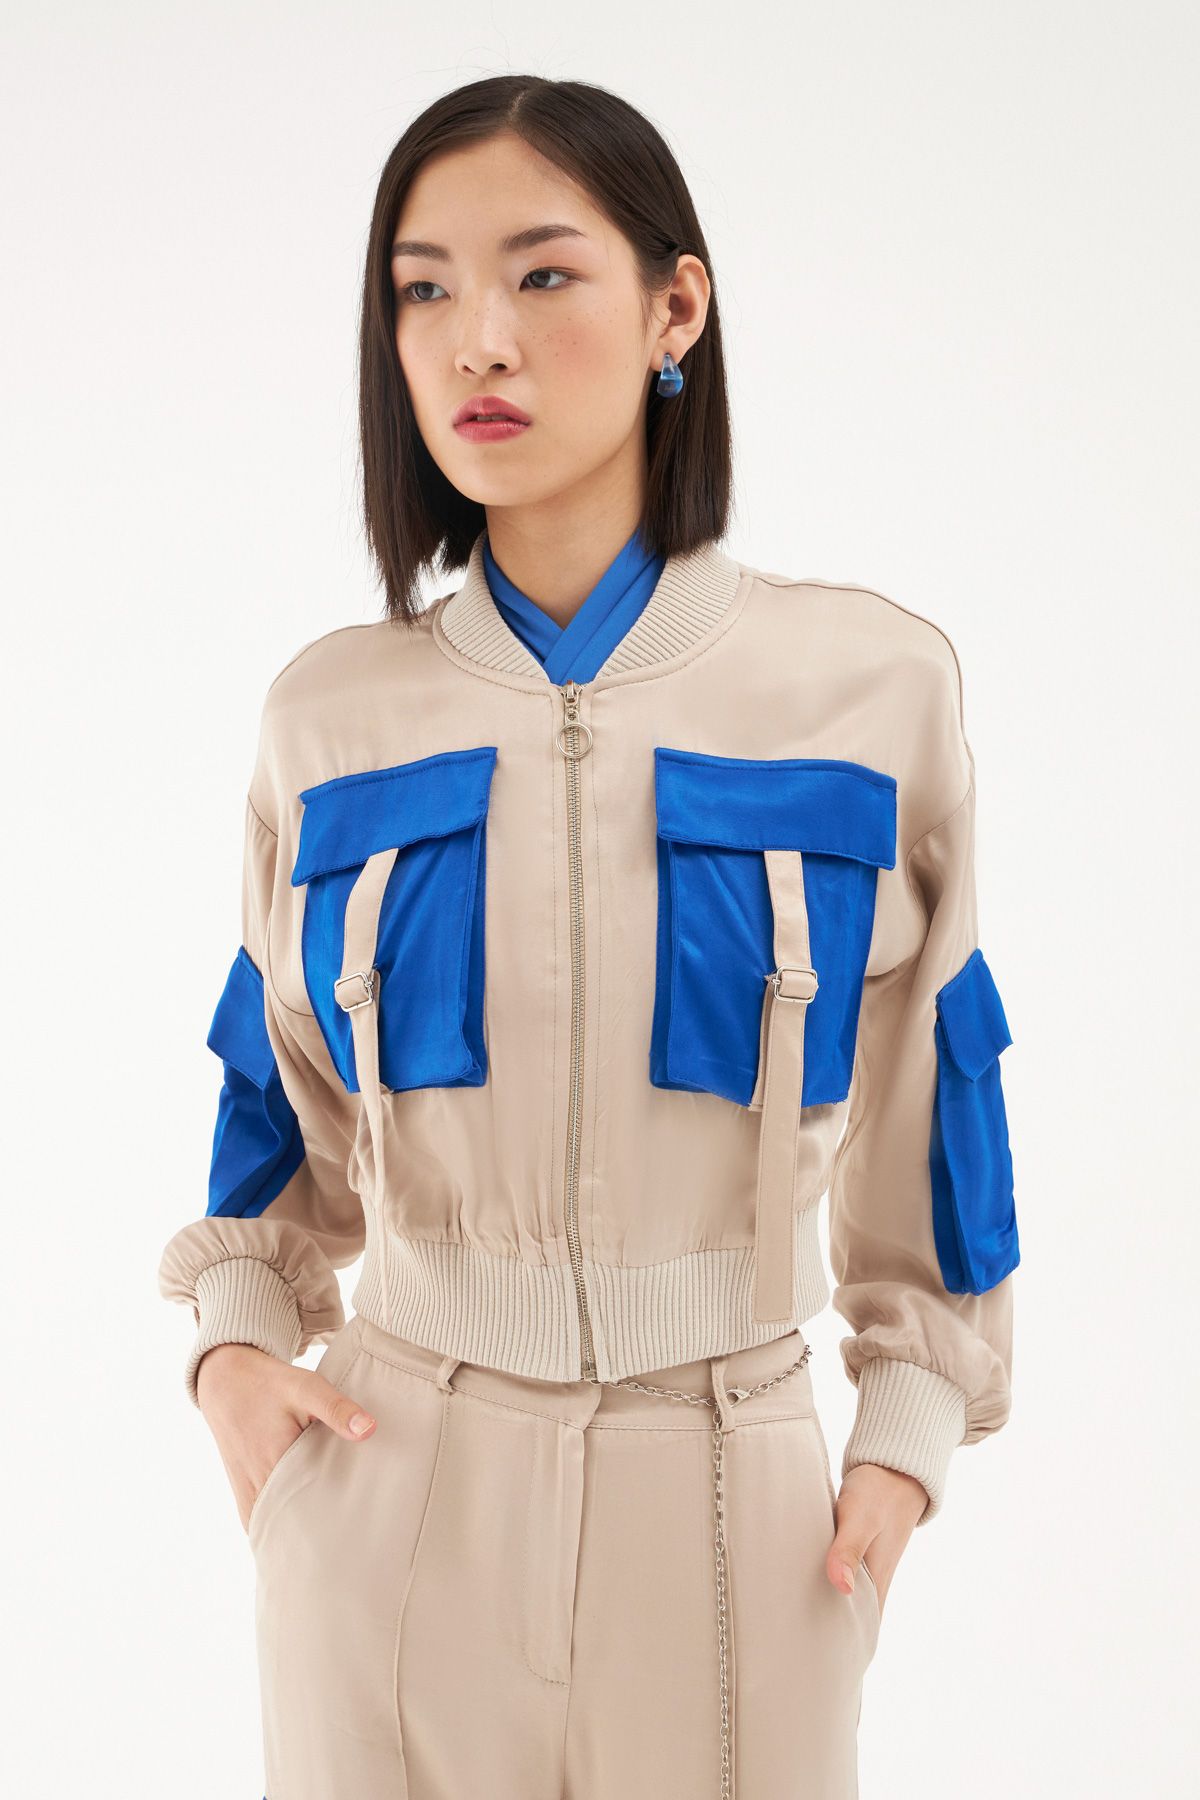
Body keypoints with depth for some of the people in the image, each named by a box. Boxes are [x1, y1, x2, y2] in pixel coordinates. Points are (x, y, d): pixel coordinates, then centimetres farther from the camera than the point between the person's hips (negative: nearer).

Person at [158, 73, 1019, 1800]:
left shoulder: (871, 686, -5)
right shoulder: (332, 716, 0)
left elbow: (928, 1083, 4)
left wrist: (912, 1429, 2)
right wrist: (236, 1338, 0)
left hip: (728, 1501, -1)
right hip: (386, 1487, 1)